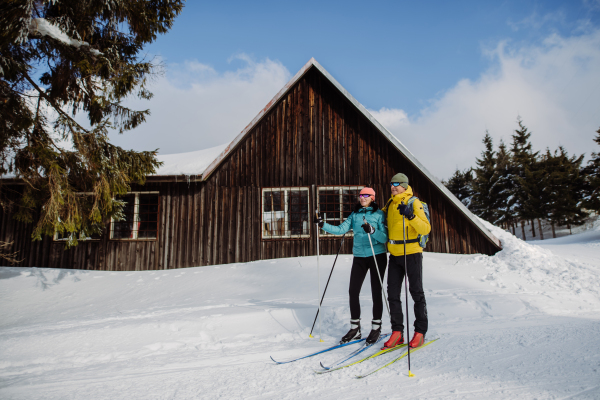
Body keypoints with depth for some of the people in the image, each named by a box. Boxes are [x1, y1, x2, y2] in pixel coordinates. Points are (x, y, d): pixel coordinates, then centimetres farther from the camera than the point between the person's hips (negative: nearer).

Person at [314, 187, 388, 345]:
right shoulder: (354, 215, 9)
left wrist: (372, 230, -30)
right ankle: (355, 328, 14)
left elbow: (384, 237, -12)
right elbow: (341, 229, -3)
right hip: (359, 257, 4)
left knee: (376, 292, 2)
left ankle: (376, 327, 17)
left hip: (377, 256, -4)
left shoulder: (379, 214, -4)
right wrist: (323, 225, -15)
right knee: (353, 291, 1)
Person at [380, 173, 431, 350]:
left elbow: (426, 229, -17)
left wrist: (411, 216, -30)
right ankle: (397, 332, 15)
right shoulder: (390, 203, 11)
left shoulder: (414, 203, -8)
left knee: (416, 292, 5)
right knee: (392, 293, 6)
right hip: (394, 255, 6)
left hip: (412, 253, -6)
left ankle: (420, 332, 17)